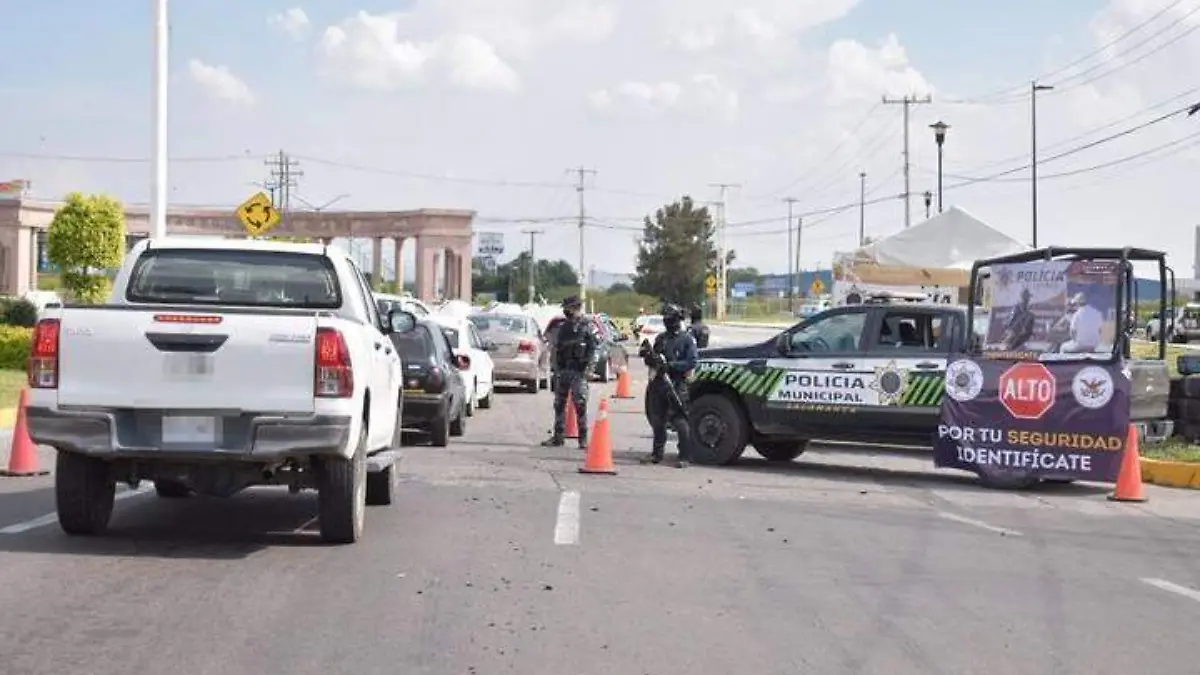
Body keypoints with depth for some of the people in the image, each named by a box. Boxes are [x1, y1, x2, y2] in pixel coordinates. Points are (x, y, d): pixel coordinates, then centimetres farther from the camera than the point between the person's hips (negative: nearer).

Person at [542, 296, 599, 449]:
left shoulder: (588, 327, -2)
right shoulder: (562, 329, 14)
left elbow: (595, 348, -6)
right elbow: (555, 349, 18)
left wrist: (590, 368, -14)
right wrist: (554, 367, 9)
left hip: (579, 372, -5)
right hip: (562, 371, 6)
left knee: (580, 405, -8)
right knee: (559, 404, 9)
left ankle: (583, 439, -2)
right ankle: (557, 436, 17)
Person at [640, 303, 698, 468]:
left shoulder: (687, 339, 1)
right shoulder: (661, 338, 18)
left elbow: (691, 363, -9)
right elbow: (651, 361, 21)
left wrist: (671, 365, -19)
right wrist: (648, 357, -3)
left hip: (677, 385, -6)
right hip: (659, 383, 6)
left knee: (680, 421, -10)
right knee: (657, 420, 11)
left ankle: (685, 457, -9)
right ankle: (657, 453, 23)